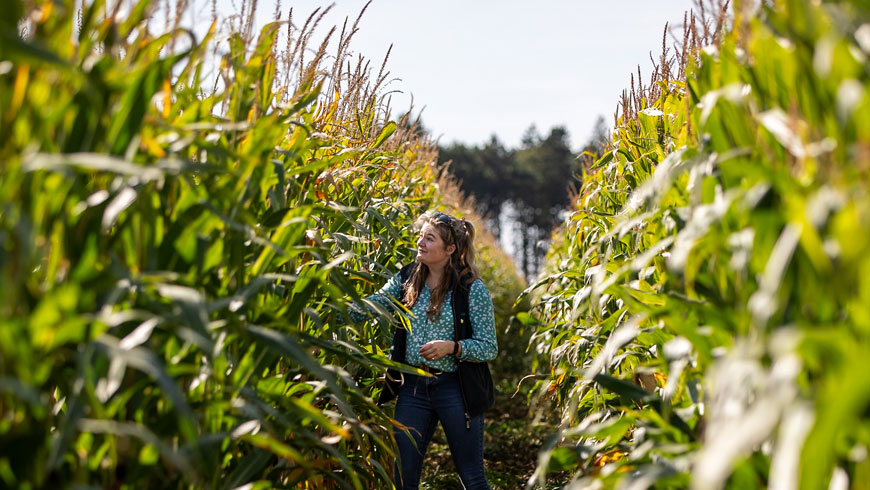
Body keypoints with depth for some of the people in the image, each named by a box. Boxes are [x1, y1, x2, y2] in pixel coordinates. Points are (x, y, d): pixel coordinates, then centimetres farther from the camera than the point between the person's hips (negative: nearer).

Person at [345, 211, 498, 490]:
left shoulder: (472, 289, -9)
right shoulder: (407, 280, 4)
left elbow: (489, 348, -9)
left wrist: (452, 347, -25)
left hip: (456, 389, -4)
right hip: (413, 386, 4)